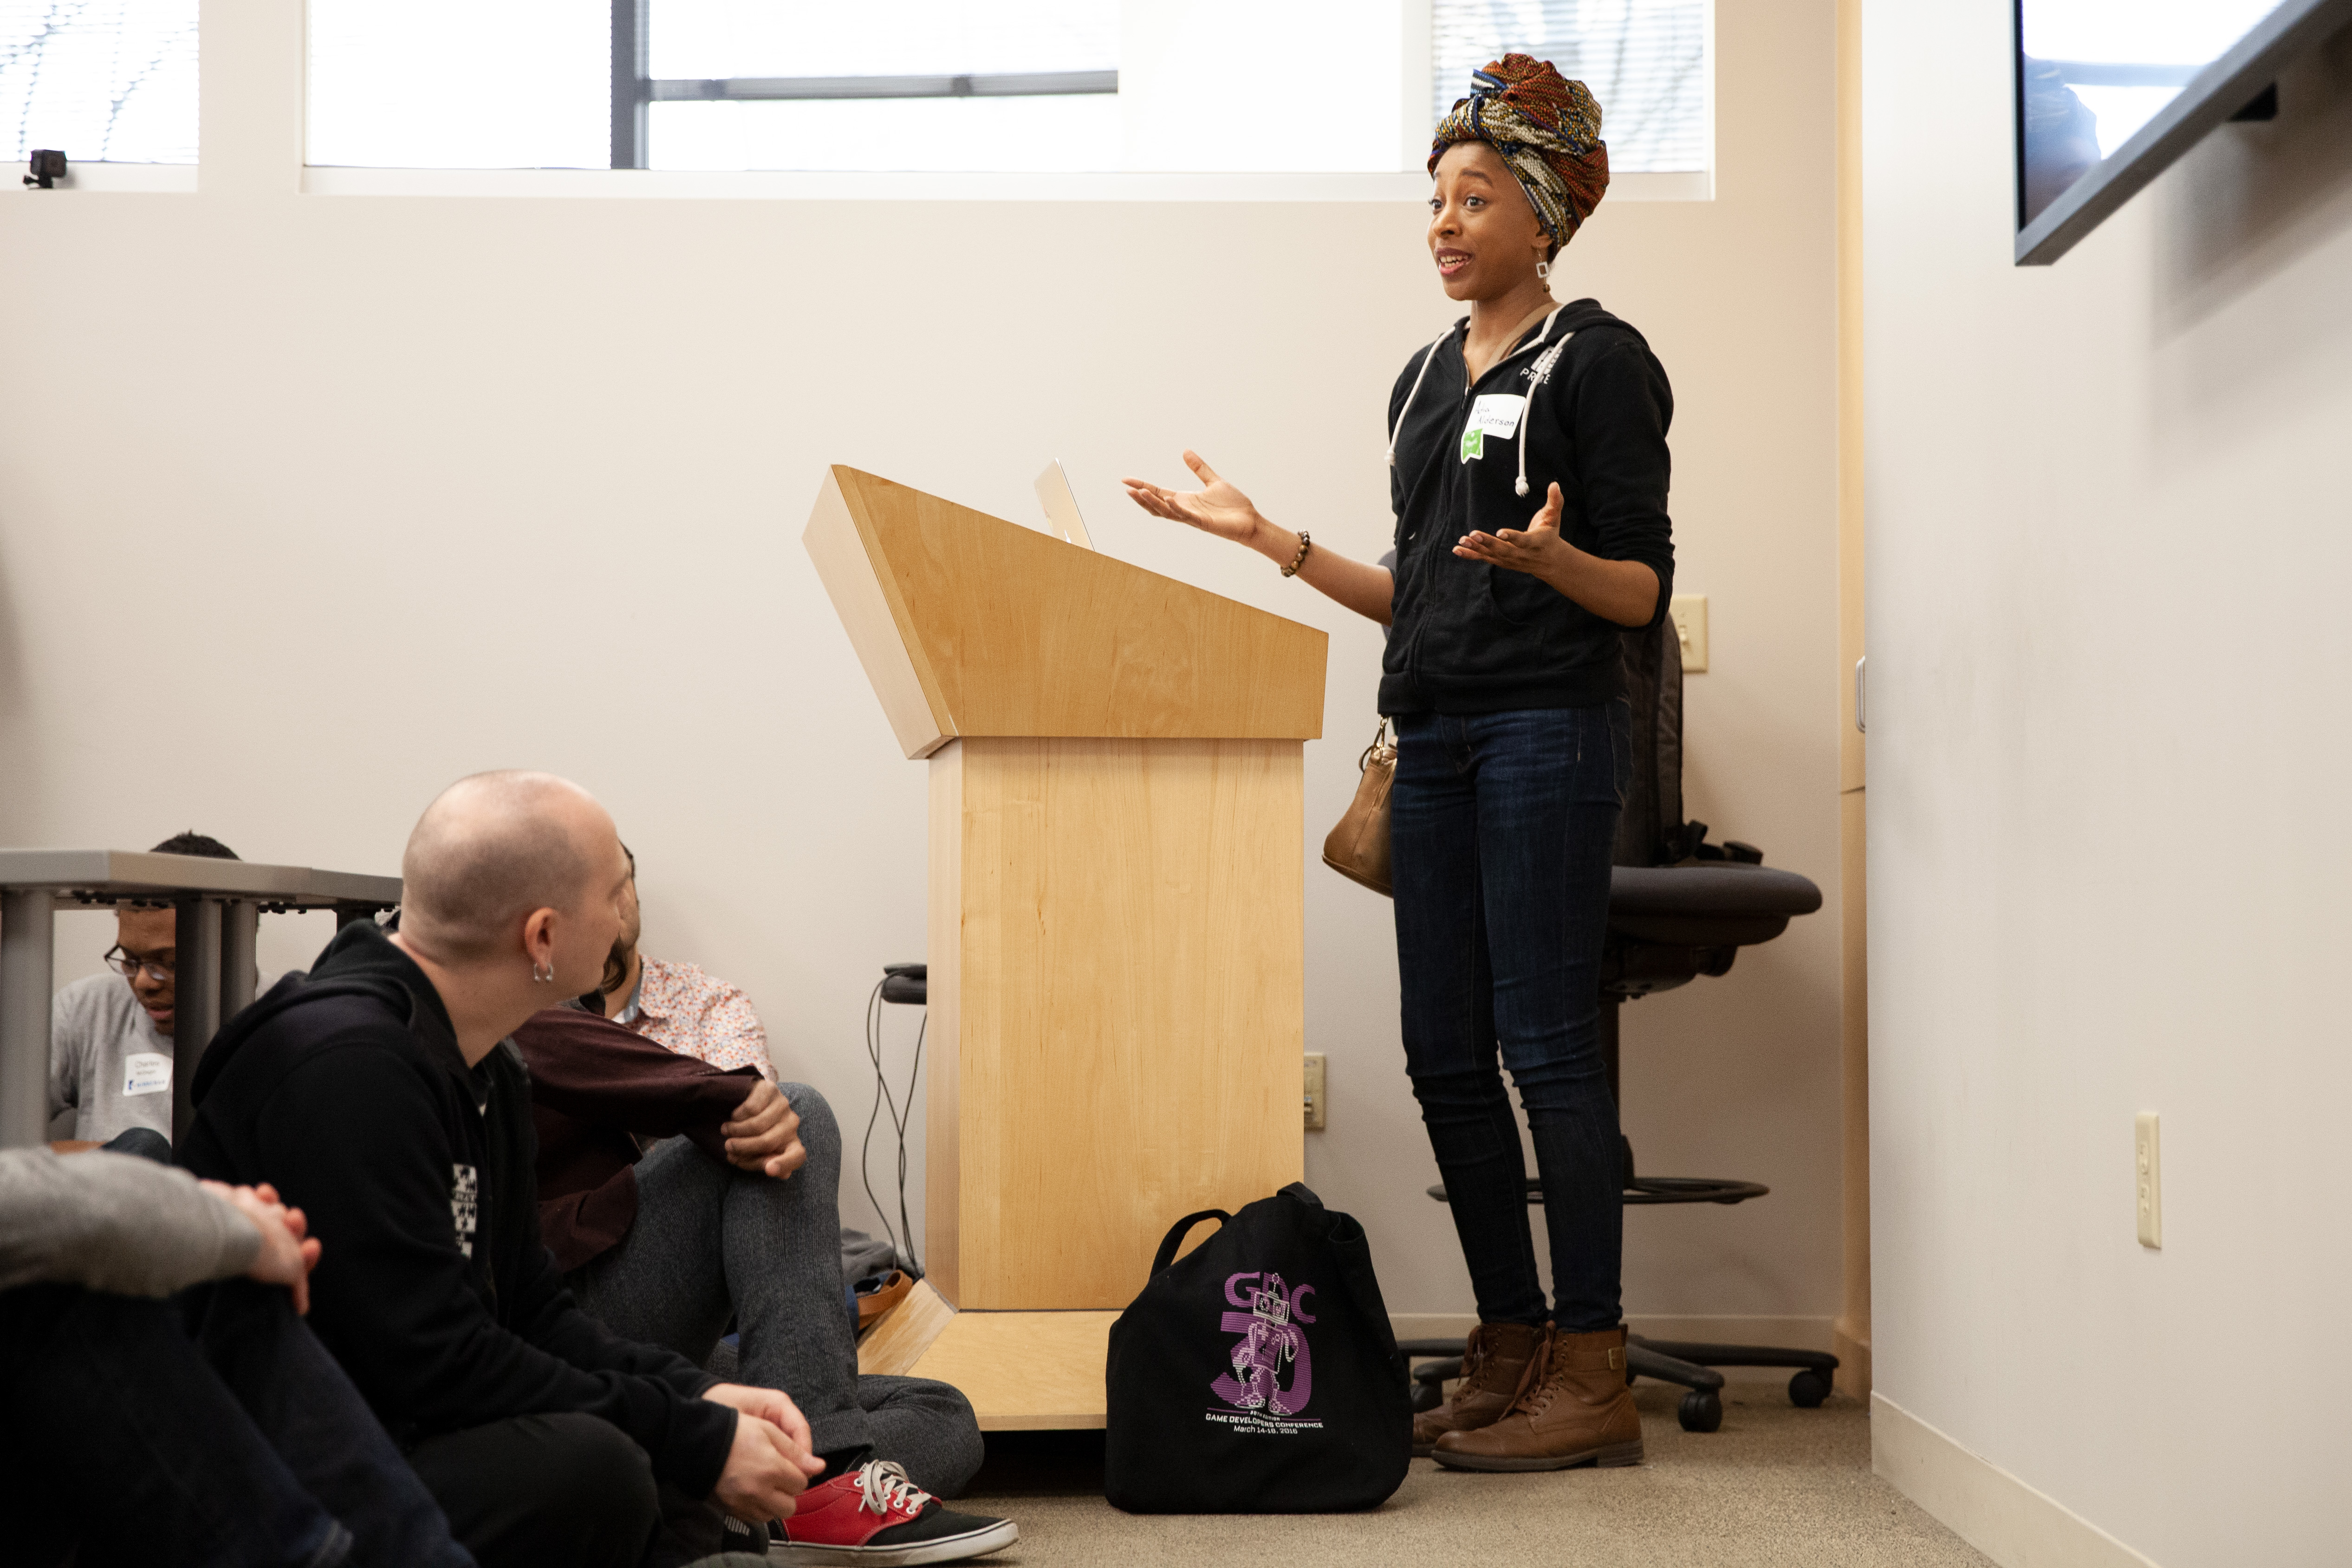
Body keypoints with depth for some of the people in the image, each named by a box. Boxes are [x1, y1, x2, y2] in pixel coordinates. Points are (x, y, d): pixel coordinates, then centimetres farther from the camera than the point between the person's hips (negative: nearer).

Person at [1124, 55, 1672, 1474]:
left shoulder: (1596, 360, -2)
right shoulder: (1429, 378, 20)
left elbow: (1643, 592, -6)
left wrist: (1546, 557, -26)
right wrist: (1268, 538, 16)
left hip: (1551, 730, -8)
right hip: (1436, 740, 8)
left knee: (1545, 1043, -9)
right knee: (1445, 1055, 5)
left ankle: (1592, 1374, -1)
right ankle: (1512, 1354, 14)